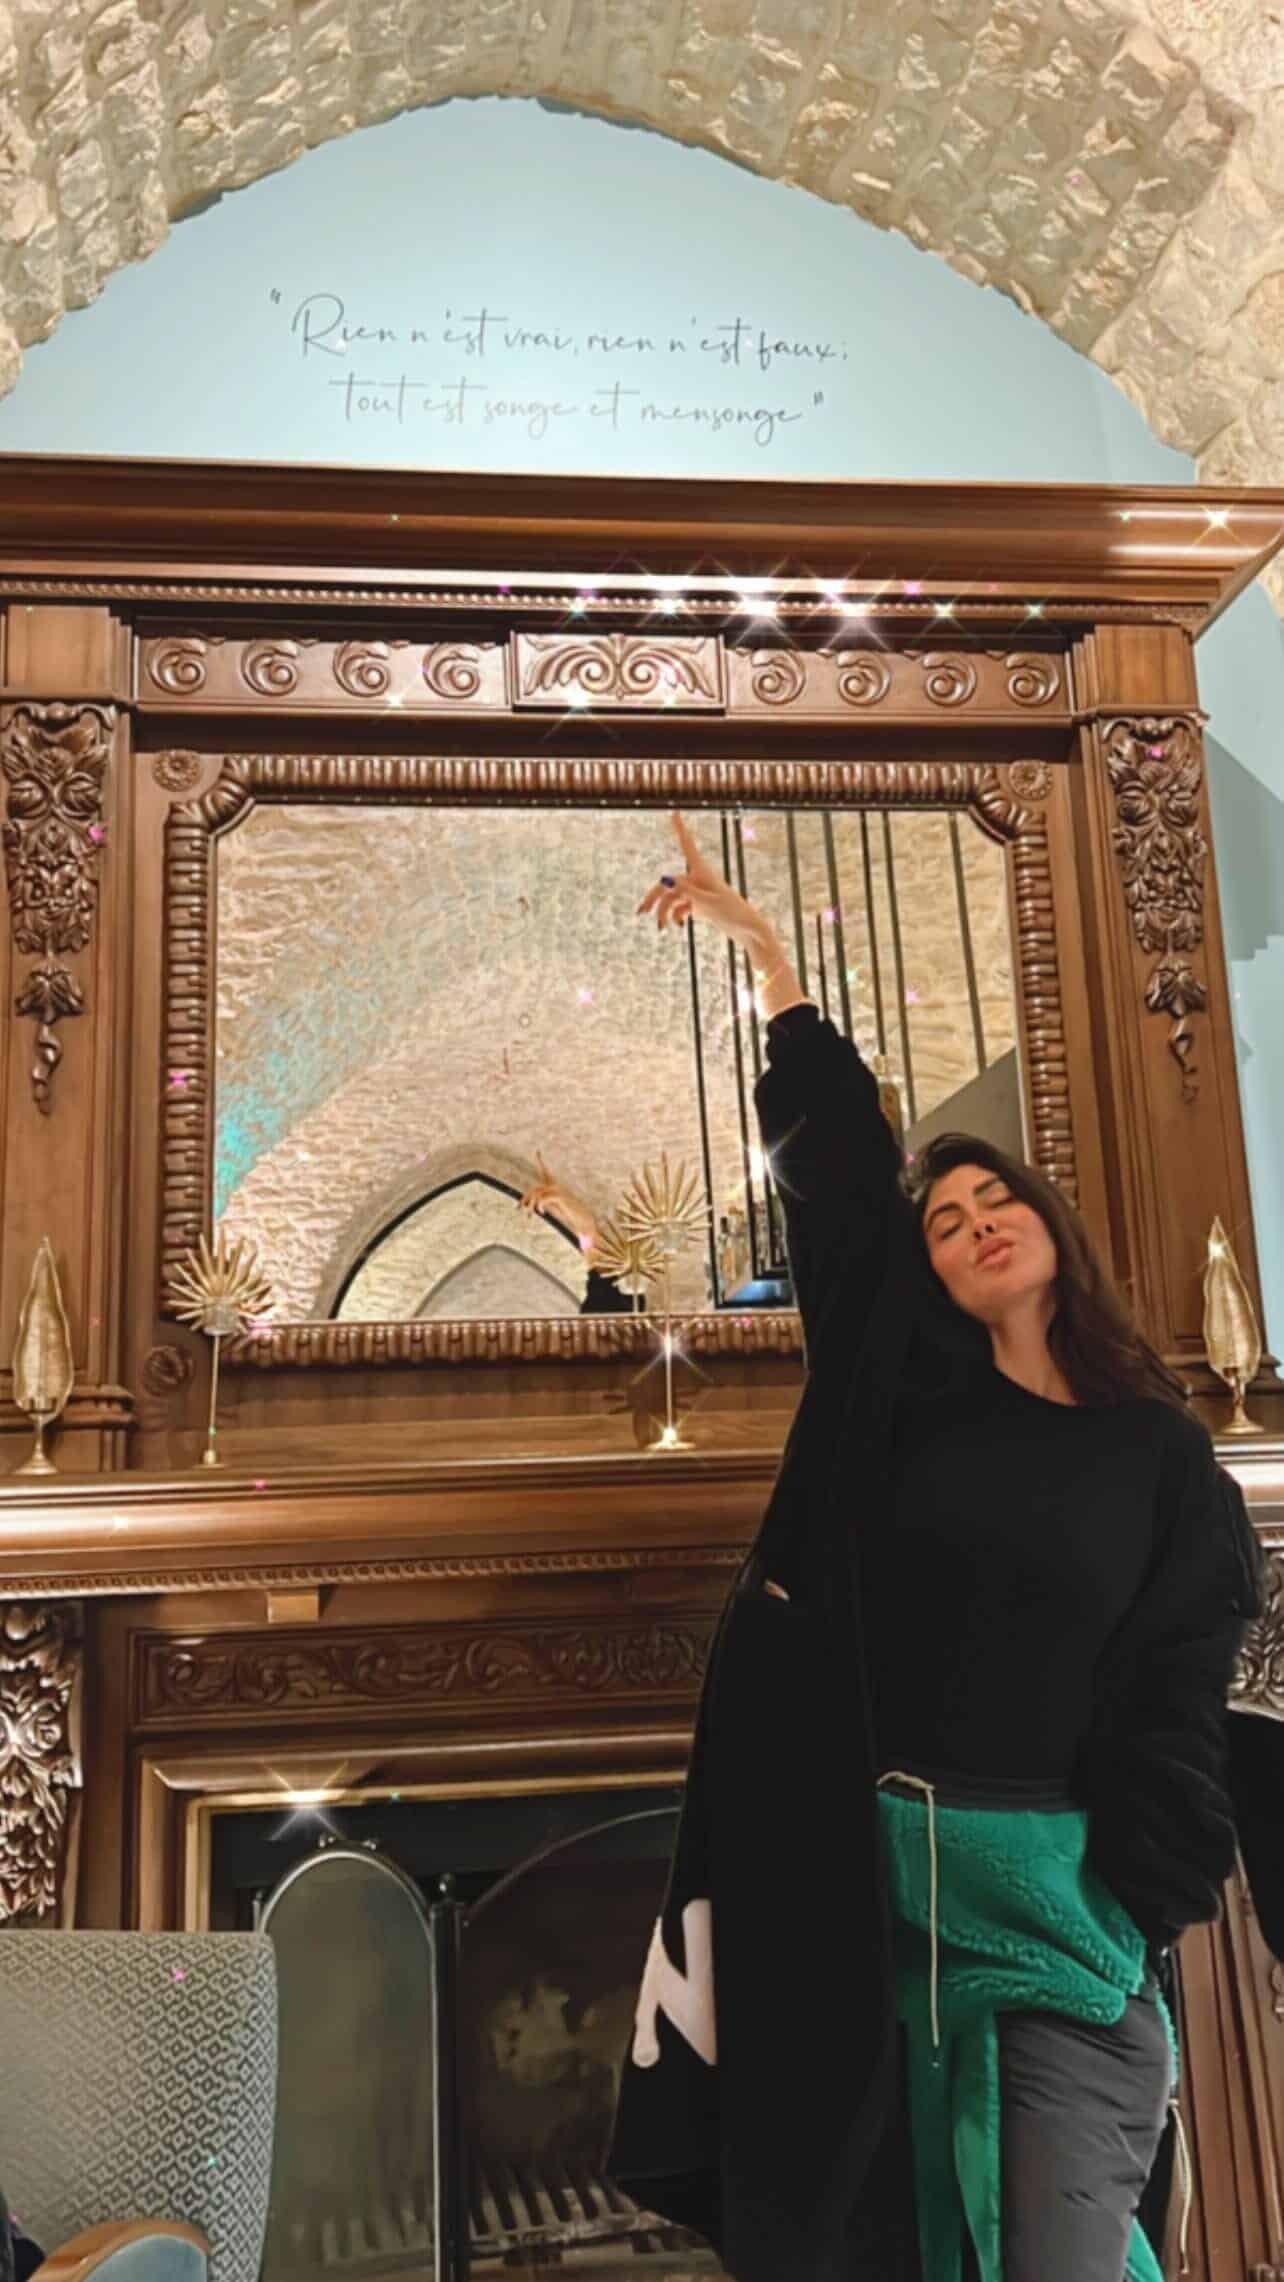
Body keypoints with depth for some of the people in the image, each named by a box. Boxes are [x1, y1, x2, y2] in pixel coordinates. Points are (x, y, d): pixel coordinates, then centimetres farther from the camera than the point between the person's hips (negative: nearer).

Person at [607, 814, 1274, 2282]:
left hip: (1052, 1880, -1)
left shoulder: (1161, 1460, 4)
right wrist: (758, 945, 1)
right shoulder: (906, 1390, 2)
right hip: (853, 1858, 1)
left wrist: (1150, 1921, -3)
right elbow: (833, 1150, 0)